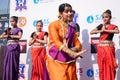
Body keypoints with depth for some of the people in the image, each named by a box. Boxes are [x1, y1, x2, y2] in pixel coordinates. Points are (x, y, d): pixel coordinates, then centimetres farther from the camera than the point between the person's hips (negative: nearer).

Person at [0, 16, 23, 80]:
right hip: (8, 48, 5)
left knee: (14, 63, -6)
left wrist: (10, 35, -7)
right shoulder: (8, 29, 17)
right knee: (7, 63, 0)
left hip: (15, 47, -4)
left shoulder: (19, 30, 4)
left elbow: (19, 36, -16)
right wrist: (7, 35, -8)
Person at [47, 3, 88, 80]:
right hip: (56, 59, -5)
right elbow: (56, 41, -19)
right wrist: (72, 53, -31)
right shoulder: (53, 25, -4)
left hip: (69, 61, 5)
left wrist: (73, 50, -16)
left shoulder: (71, 27, 13)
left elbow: (78, 44, 8)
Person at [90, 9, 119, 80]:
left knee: (110, 66, 0)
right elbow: (91, 32, -2)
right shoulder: (101, 26, 7)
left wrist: (105, 30, -18)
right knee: (102, 67, 7)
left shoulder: (113, 26, 1)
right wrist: (101, 30, -10)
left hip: (109, 48, -2)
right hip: (101, 48, 2)